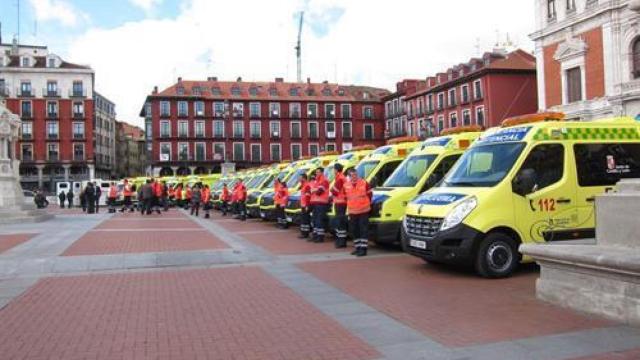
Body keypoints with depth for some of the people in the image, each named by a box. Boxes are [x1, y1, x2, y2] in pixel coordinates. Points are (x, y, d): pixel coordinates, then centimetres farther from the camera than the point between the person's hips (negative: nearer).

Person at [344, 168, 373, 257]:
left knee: (363, 230, -7)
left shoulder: (364, 183, -8)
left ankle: (363, 248, -7)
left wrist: (367, 204, 9)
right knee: (354, 231, 10)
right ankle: (357, 247, 22)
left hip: (363, 211, -4)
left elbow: (370, 194, 4)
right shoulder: (346, 185, 2)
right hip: (352, 212, 5)